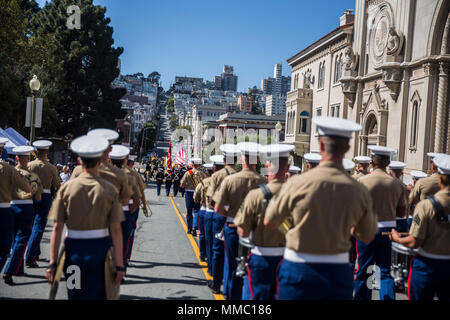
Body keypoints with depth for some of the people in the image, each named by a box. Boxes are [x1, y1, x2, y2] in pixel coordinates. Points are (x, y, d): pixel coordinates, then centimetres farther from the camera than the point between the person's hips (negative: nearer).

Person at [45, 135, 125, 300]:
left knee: (74, 295, 20)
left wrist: (52, 263, 0)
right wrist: (119, 264, -5)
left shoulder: (66, 188, -4)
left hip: (73, 249, 1)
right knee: (97, 294, 11)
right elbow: (115, 230, -10)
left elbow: (57, 228, -6)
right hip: (100, 249, -1)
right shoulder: (110, 189, -7)